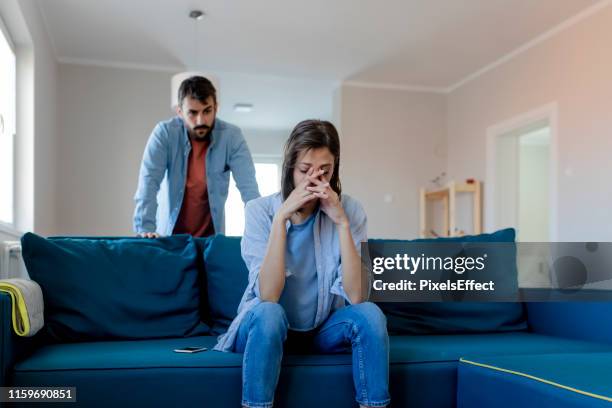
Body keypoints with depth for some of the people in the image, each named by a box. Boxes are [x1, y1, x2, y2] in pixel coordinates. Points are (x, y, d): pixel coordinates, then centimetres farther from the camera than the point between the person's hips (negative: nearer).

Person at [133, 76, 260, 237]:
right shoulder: (164, 133, -10)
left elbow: (248, 186, -13)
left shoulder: (231, 135, -9)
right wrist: (145, 228, -27)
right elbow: (149, 181, -16)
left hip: (212, 235, 0)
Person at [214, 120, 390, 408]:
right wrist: (281, 218, -30)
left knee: (369, 313, -25)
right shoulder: (260, 210, -15)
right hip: (269, 327, -1)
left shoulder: (349, 210, -11)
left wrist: (341, 222, -28)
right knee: (269, 312, -33)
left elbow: (356, 296, -20)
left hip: (323, 329, 2)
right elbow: (268, 296, -26)